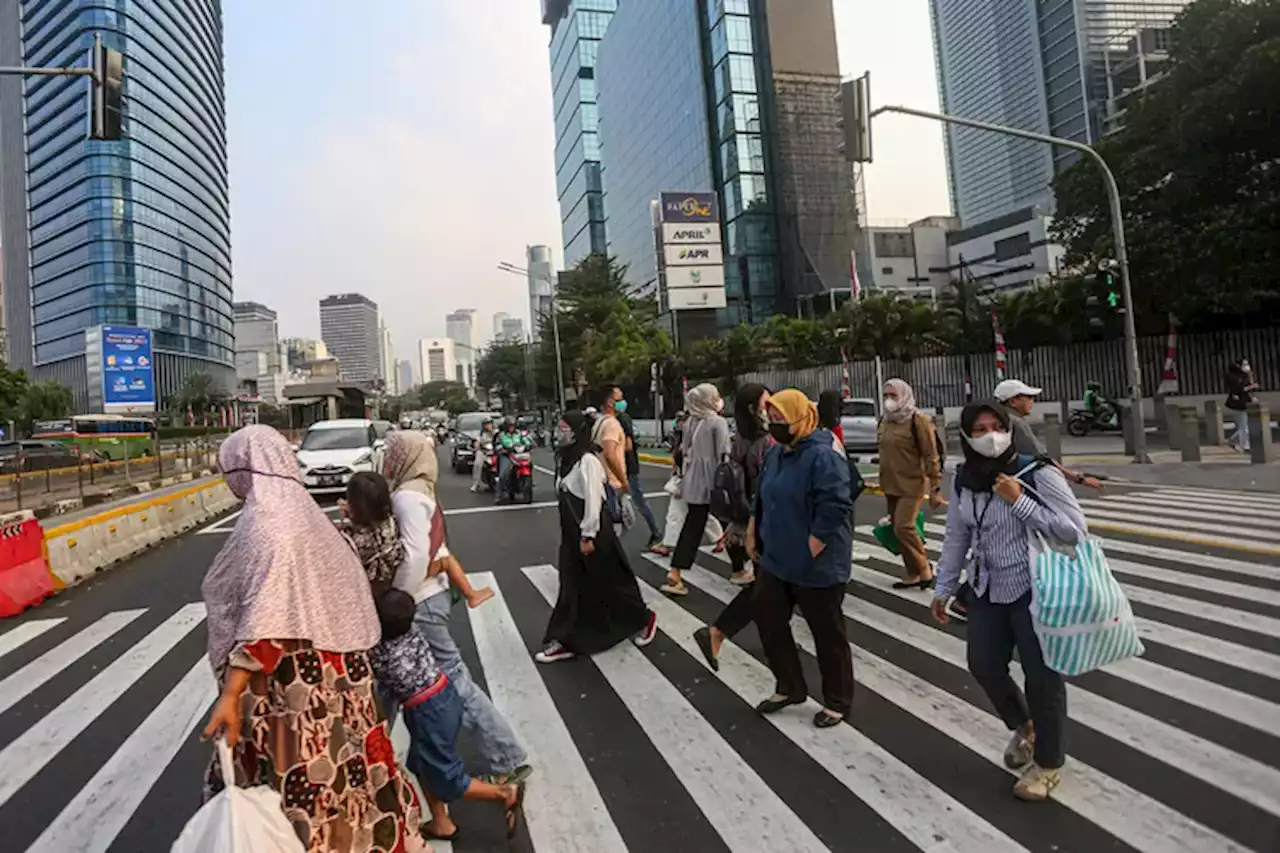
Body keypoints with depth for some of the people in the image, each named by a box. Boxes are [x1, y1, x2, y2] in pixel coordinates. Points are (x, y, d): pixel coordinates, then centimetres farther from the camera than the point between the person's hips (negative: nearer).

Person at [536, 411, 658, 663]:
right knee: (571, 587, 11)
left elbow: (593, 500, -22)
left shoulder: (587, 460, -20)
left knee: (609, 583, 6)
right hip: (572, 534, 9)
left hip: (590, 534, -9)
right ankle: (563, 640, 17)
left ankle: (643, 620, 26)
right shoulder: (570, 458, 10)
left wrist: (588, 535, -20)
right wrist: (575, 535, 18)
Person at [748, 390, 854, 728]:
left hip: (817, 567, -8)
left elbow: (834, 510, -26)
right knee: (768, 621, 15)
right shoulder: (775, 453, 7)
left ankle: (837, 702, 28)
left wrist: (808, 553, -22)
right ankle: (789, 687, 35)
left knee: (827, 633, 9)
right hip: (776, 561, 9)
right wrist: (753, 533, 13)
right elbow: (762, 499, 17)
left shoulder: (822, 457, -21)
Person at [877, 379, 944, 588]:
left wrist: (935, 488, -15)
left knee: (904, 527, -14)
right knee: (898, 530, 10)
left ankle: (925, 569, 6)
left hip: (912, 485, -7)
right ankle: (913, 575, 21)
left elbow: (931, 456, -14)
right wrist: (883, 481, 19)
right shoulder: (885, 420, 8)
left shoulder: (918, 420, -13)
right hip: (891, 486, 7)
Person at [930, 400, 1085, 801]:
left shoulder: (1038, 474, -17)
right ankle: (1023, 726, 43)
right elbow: (956, 537, 8)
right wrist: (943, 588, 11)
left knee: (1042, 675, 6)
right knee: (984, 665, 12)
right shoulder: (964, 480, -1)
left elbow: (1075, 530, -21)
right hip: (987, 590, 6)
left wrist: (1020, 501, -27)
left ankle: (1048, 762, 30)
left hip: (1035, 590, -5)